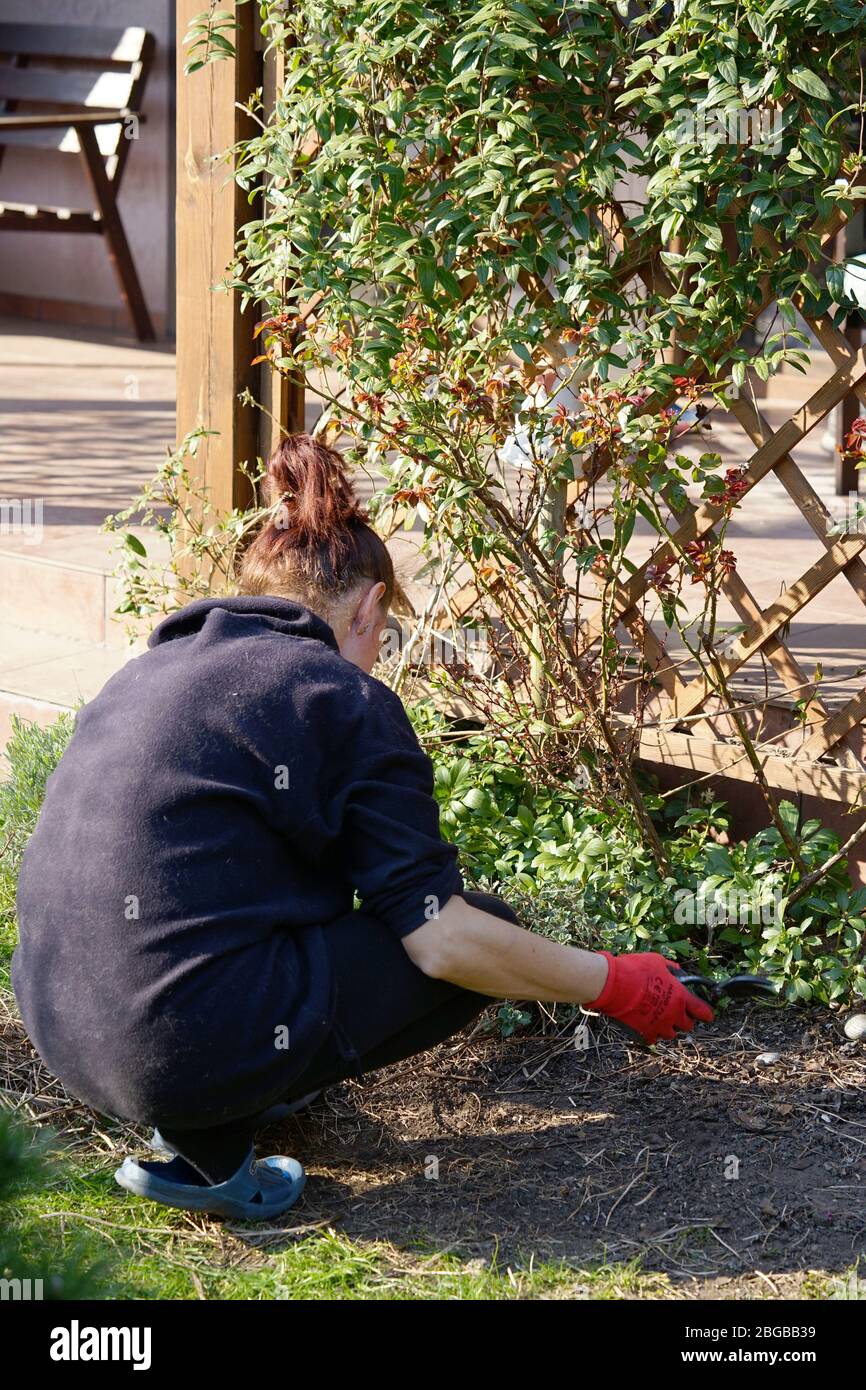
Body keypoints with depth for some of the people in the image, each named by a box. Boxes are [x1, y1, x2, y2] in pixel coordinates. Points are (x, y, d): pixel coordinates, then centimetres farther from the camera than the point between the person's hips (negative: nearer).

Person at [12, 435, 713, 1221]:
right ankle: (206, 1148, -1)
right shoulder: (344, 699, -6)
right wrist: (613, 985, 5)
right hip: (194, 1047, -9)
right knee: (485, 938, 8)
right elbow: (442, 938, -9)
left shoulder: (154, 668, 17)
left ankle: (203, 1111, 12)